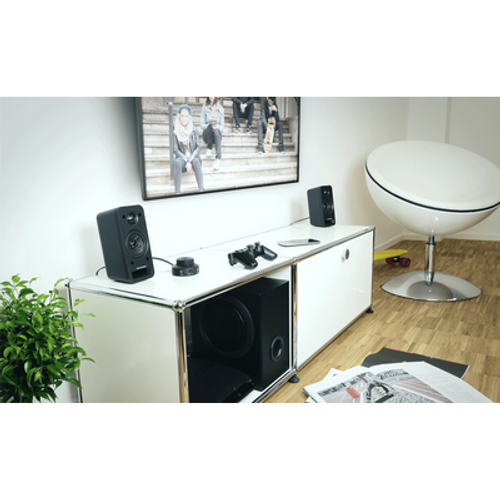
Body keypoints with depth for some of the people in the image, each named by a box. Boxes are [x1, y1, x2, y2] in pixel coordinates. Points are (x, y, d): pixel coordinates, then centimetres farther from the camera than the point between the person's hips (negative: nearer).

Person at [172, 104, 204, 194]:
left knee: (196, 161, -35)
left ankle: (201, 190, -43)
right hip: (182, 158, 0)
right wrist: (186, 161, -15)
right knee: (177, 162, -34)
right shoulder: (175, 131, -4)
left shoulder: (194, 129, -1)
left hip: (193, 157, 0)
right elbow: (175, 150, -4)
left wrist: (190, 160, -15)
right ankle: (177, 192, -40)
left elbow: (198, 147, -2)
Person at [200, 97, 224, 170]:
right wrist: (210, 127, -20)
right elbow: (202, 124, -1)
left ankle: (218, 159, -51)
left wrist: (218, 127, -17)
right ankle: (209, 148, -25)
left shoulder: (220, 109, 8)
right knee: (211, 124, -34)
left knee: (216, 131, -38)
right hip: (207, 134, -1)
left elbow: (222, 125, 7)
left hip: (217, 134, 1)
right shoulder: (205, 107, 2)